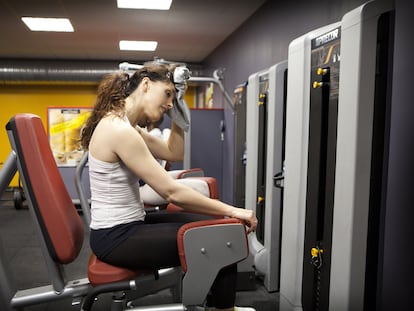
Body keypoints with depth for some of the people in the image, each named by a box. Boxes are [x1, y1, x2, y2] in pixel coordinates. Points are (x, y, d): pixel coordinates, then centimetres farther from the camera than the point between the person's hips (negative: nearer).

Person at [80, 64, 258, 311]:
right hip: (116, 237, -10)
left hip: (123, 227, 10)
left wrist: (177, 114, 5)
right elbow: (171, 192, -24)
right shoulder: (119, 130, -24)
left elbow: (175, 153, 16)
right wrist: (231, 211, -17)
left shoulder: (123, 125, 7)